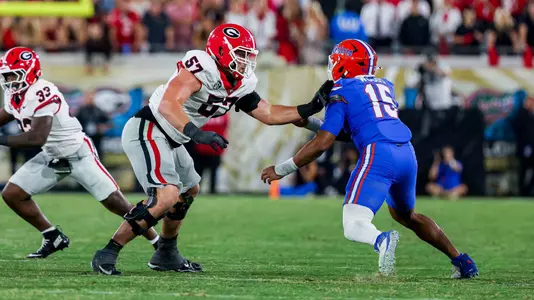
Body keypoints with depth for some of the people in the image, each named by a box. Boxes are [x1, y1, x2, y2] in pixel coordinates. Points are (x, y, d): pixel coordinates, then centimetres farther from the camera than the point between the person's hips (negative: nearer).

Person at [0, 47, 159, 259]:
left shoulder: (41, 94, -28)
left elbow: (37, 138, -34)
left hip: (78, 155, -9)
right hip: (51, 158, 9)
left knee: (116, 204, -11)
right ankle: (54, 238, 13)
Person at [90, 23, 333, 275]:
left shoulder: (240, 85, 7)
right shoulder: (201, 68, -22)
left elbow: (270, 115, 14)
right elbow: (167, 105, -34)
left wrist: (311, 108, 6)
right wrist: (195, 133, -45)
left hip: (168, 140, 11)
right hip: (146, 132, -11)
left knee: (189, 191, 27)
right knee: (166, 196, -24)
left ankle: (166, 255, 43)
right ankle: (107, 254, -21)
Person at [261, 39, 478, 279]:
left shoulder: (342, 92, 5)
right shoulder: (384, 86, 24)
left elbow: (322, 143, -2)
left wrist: (282, 169, 6)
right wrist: (310, 122, 33)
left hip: (378, 155, -7)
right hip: (407, 154, 7)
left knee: (353, 226, -8)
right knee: (404, 214, 31)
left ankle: (382, 240, -43)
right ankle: (461, 261, 25)